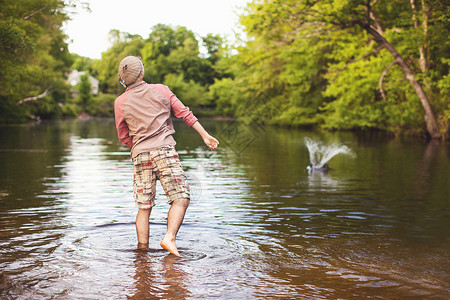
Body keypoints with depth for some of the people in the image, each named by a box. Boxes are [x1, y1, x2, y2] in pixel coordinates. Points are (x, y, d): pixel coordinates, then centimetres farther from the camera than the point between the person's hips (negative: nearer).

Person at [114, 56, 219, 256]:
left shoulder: (120, 102, 9)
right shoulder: (160, 90, 7)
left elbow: (124, 138, 14)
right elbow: (184, 113, 5)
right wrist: (205, 135, 8)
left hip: (140, 155, 3)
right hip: (164, 150, -3)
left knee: (143, 206, 9)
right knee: (181, 198, -4)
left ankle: (142, 248, 9)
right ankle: (170, 238, -21)